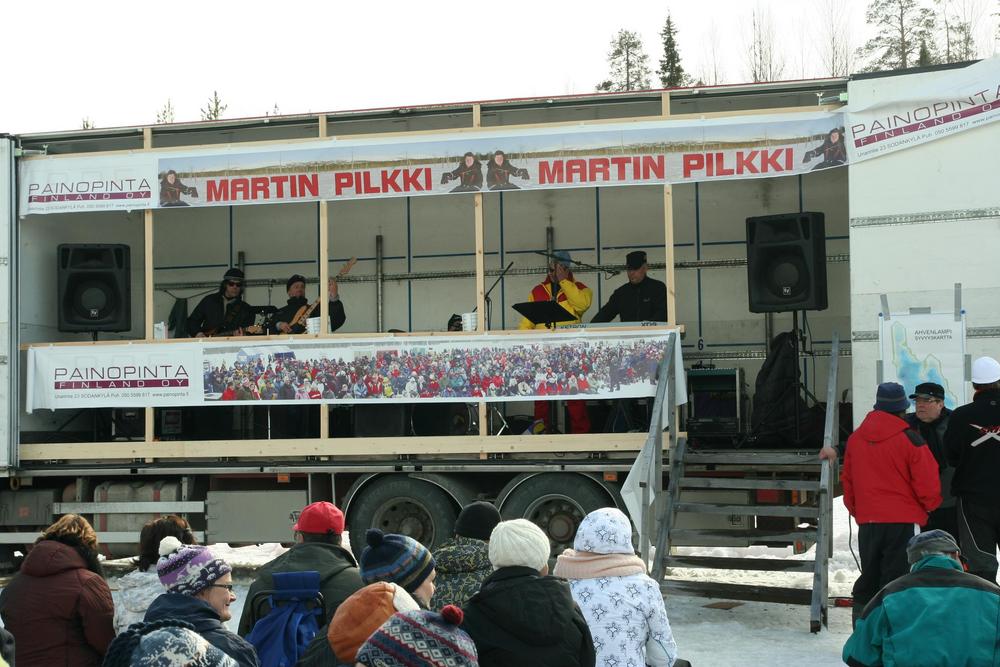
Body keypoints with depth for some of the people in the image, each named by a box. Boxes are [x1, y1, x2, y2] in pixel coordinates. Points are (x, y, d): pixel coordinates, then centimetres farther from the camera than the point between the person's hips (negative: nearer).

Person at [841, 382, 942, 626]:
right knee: (897, 578, -1)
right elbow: (927, 483, -9)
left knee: (869, 577, 15)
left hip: (867, 521, 5)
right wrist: (931, 504, 12)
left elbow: (847, 480, 14)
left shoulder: (854, 438, 6)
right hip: (903, 521, -5)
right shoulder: (910, 439, -11)